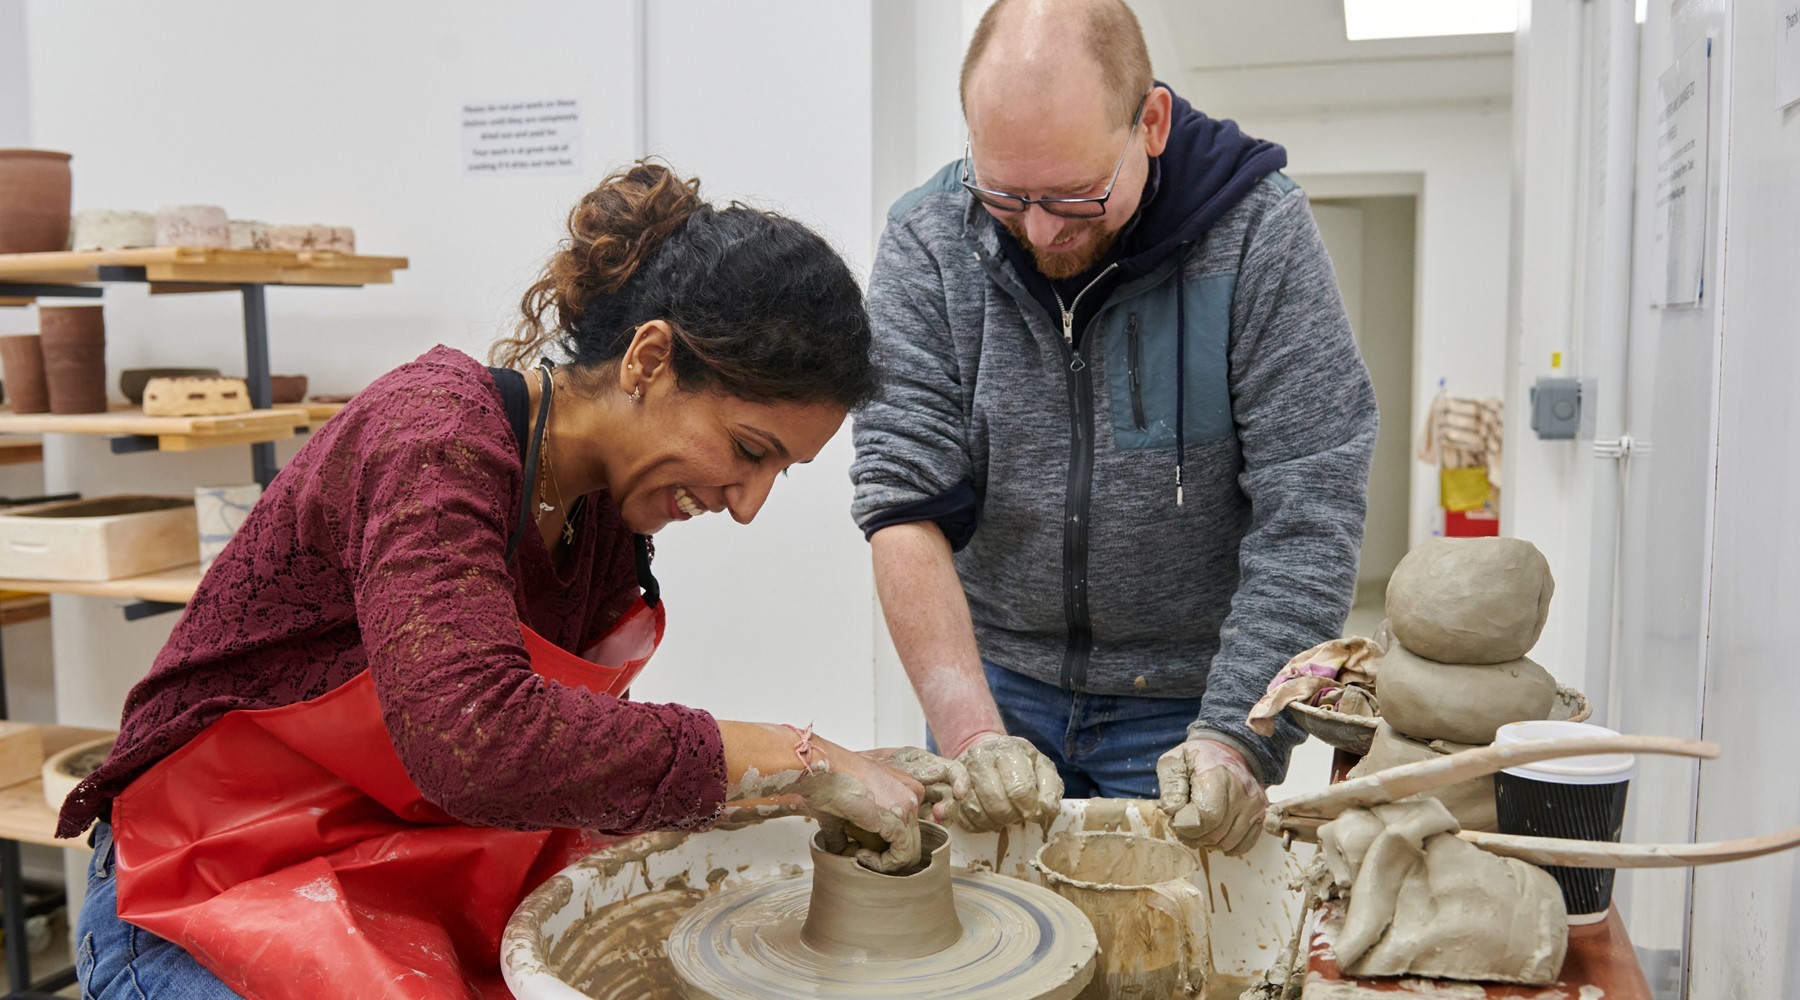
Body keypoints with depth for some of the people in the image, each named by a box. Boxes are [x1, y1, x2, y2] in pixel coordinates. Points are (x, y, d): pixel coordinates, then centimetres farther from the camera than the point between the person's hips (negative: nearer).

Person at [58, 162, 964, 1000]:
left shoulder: (604, 503, 2)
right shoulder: (435, 435, -23)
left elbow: (580, 758, 2)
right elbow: (479, 745, -38)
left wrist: (813, 781, -9)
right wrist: (789, 758, -31)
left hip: (425, 894, 8)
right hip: (226, 902, -7)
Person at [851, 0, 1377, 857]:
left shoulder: (1261, 237, -15)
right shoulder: (925, 245, -10)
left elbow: (1307, 517, -17)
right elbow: (904, 501, -16)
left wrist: (1234, 739, -25)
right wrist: (972, 733, -25)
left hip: (1187, 698, -1)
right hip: (995, 679, 2)